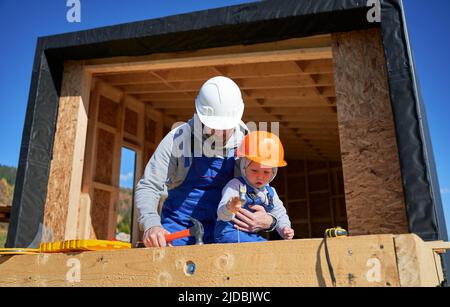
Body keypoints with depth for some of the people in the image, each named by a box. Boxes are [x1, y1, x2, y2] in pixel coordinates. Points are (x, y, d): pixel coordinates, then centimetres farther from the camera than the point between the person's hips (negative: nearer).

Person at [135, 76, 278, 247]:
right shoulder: (178, 140, -16)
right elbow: (148, 187, -16)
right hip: (178, 228, -1)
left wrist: (267, 220, -23)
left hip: (220, 231, 2)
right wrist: (151, 225, -35)